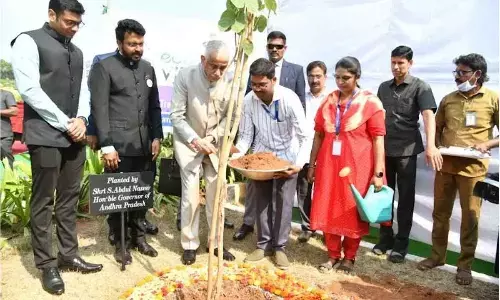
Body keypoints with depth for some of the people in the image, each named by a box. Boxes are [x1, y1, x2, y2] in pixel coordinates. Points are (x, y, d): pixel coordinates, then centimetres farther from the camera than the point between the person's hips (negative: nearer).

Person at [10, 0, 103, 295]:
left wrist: (81, 120, -4)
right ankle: (47, 265, 13)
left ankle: (69, 255, 22)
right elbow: (30, 90, -12)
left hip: (74, 135, 6)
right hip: (46, 136, -6)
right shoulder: (29, 42, -4)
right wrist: (65, 123, -12)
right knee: (44, 202, 2)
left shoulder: (76, 51, 15)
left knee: (70, 199, 11)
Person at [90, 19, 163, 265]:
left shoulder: (147, 68, 14)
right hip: (118, 146, -5)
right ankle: (120, 243, 20)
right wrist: (106, 146, -13)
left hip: (144, 145, 5)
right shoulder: (104, 67, -3)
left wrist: (156, 137, 8)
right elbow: (99, 109, -8)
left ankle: (139, 238, 26)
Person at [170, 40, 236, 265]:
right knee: (191, 195, -3)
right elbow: (176, 116, -13)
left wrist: (211, 138, -15)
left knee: (216, 195, 7)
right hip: (188, 142, -2)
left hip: (216, 143, 2)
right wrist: (196, 140, -23)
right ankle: (189, 244, 15)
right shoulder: (185, 76, -17)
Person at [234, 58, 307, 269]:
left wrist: (298, 164, -27)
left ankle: (279, 247, 12)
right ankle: (263, 244, 19)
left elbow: (303, 136, -19)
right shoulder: (248, 101, -17)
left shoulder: (289, 99, -24)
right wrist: (237, 153, -25)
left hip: (286, 156, -2)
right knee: (261, 201, 5)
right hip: (261, 155, 3)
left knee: (283, 202, -3)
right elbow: (246, 135, -7)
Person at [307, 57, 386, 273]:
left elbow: (378, 139, -8)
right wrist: (312, 164, 10)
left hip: (357, 166, -4)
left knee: (353, 212, 8)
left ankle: (349, 257, 27)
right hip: (329, 163, 4)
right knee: (328, 210, 10)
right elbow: (319, 135, 10)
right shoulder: (329, 101, 7)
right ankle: (333, 254, 28)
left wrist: (378, 172, -13)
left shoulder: (370, 102, -5)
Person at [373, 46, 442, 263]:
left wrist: (430, 145, -32)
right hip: (384, 149, 4)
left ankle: (401, 243, 15)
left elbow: (428, 115, -17)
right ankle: (385, 237, 24)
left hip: (407, 150, -4)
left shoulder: (420, 87, -3)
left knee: (405, 198, 4)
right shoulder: (383, 87, 11)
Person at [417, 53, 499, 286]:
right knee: (440, 213, 11)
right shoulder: (448, 99, 8)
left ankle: (465, 264, 19)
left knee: (470, 217, 5)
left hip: (473, 168, -3)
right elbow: (436, 128, 15)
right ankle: (437, 255, 27)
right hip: (445, 165, 3)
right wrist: (437, 147, -2)